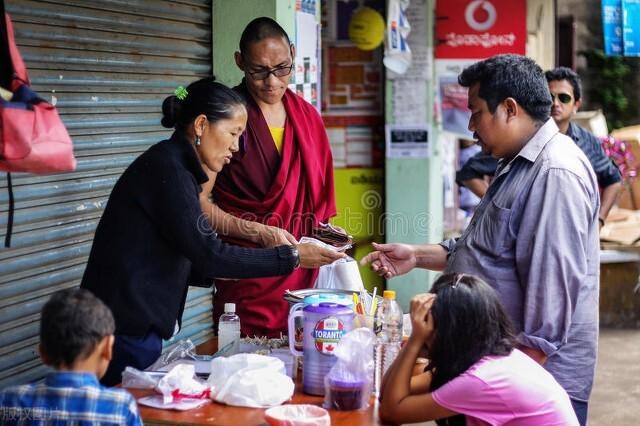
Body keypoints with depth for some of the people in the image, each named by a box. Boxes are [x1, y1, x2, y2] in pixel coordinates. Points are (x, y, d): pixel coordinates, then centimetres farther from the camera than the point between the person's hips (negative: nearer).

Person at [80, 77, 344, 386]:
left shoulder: (177, 169, 15)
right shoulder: (166, 169, -15)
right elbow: (208, 254, -20)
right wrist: (291, 257, -15)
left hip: (138, 325, 10)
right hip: (126, 331, -10)